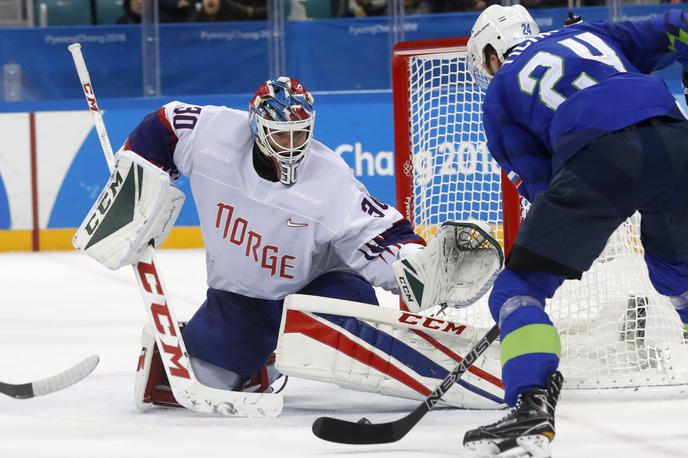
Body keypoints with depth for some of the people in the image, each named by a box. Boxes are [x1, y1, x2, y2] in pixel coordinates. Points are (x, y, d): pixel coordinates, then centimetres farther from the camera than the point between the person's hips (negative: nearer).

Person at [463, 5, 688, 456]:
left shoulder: (501, 90, 23)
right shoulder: (590, 33, 34)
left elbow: (540, 181, 20)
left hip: (597, 158, -4)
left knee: (519, 288, 7)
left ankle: (533, 406, -13)